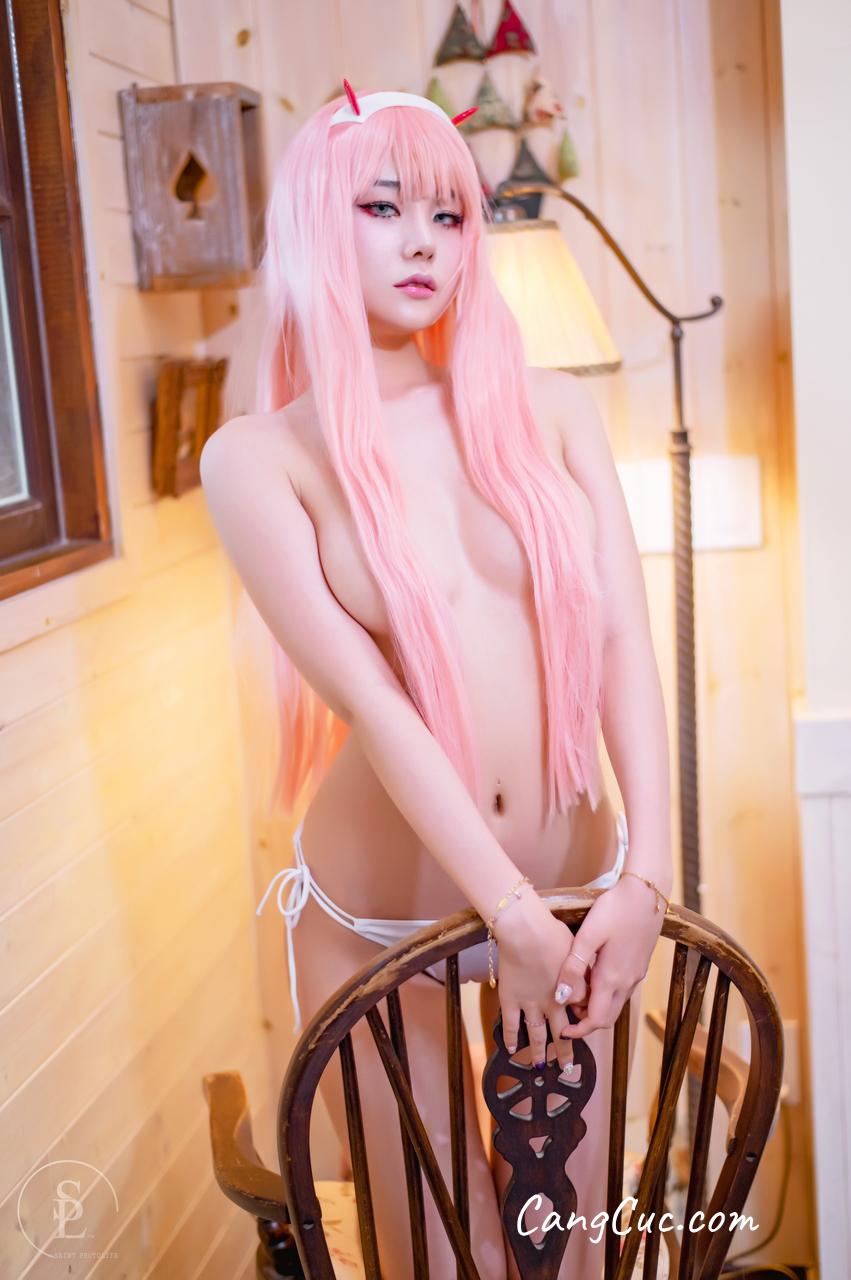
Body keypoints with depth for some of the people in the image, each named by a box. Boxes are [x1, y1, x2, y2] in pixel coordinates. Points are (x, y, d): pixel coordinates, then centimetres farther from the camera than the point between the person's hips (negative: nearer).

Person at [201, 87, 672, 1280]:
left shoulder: (549, 410, 1)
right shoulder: (259, 457, -8)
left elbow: (622, 639, -6)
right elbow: (368, 699, -16)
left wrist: (647, 872, -17)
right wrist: (513, 914, -21)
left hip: (574, 893, 3)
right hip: (376, 919, -2)